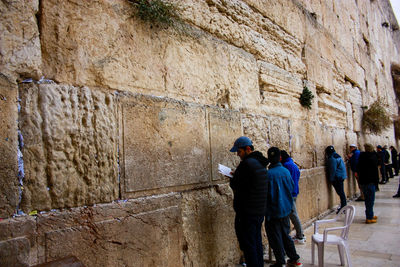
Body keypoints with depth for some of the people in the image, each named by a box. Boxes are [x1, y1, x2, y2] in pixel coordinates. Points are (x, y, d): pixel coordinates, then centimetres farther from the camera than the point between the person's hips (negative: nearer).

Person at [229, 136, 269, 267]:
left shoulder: (246, 164, -19)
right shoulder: (261, 163, 10)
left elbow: (234, 185, -15)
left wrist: (233, 178, 4)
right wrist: (237, 176, 9)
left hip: (247, 213, -9)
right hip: (260, 211, 9)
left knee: (248, 245, 1)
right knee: (257, 242, 19)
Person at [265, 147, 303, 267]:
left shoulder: (268, 174, -20)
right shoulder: (286, 171, -3)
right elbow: (291, 187, 9)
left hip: (273, 212, -6)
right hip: (286, 209, 6)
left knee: (275, 238, 8)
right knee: (285, 235, 21)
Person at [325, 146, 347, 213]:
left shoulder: (332, 158, -18)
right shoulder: (337, 156, 13)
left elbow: (332, 170, -18)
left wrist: (331, 179, -10)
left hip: (337, 178, -10)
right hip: (341, 176, 10)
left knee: (340, 192, -5)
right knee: (341, 192, 16)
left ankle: (343, 207, -1)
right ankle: (344, 206, 24)